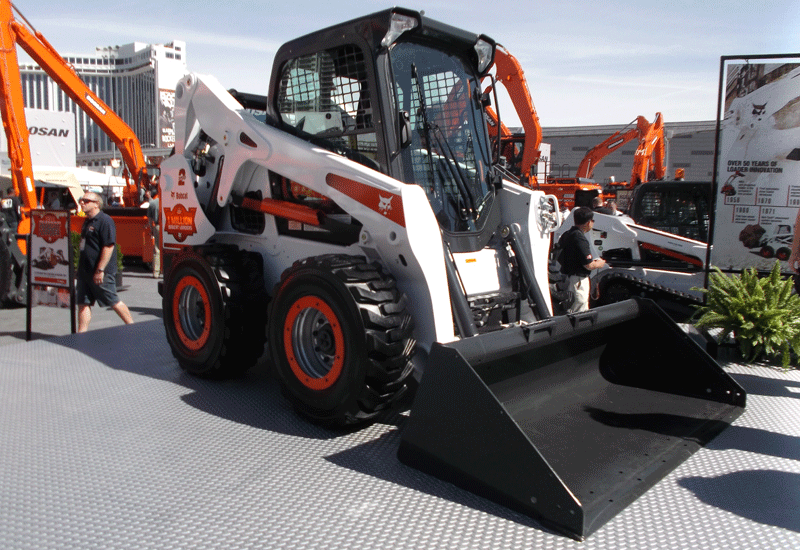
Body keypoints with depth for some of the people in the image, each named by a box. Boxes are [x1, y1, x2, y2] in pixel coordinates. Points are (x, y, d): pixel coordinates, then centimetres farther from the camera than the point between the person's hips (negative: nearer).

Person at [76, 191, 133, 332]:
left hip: (101, 272, -9)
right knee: (83, 303, 6)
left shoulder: (104, 220, -14)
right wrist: (80, 270, 22)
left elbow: (109, 246, -20)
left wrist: (100, 270, -23)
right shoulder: (87, 221, 15)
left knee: (113, 301, 1)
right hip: (85, 270, 9)